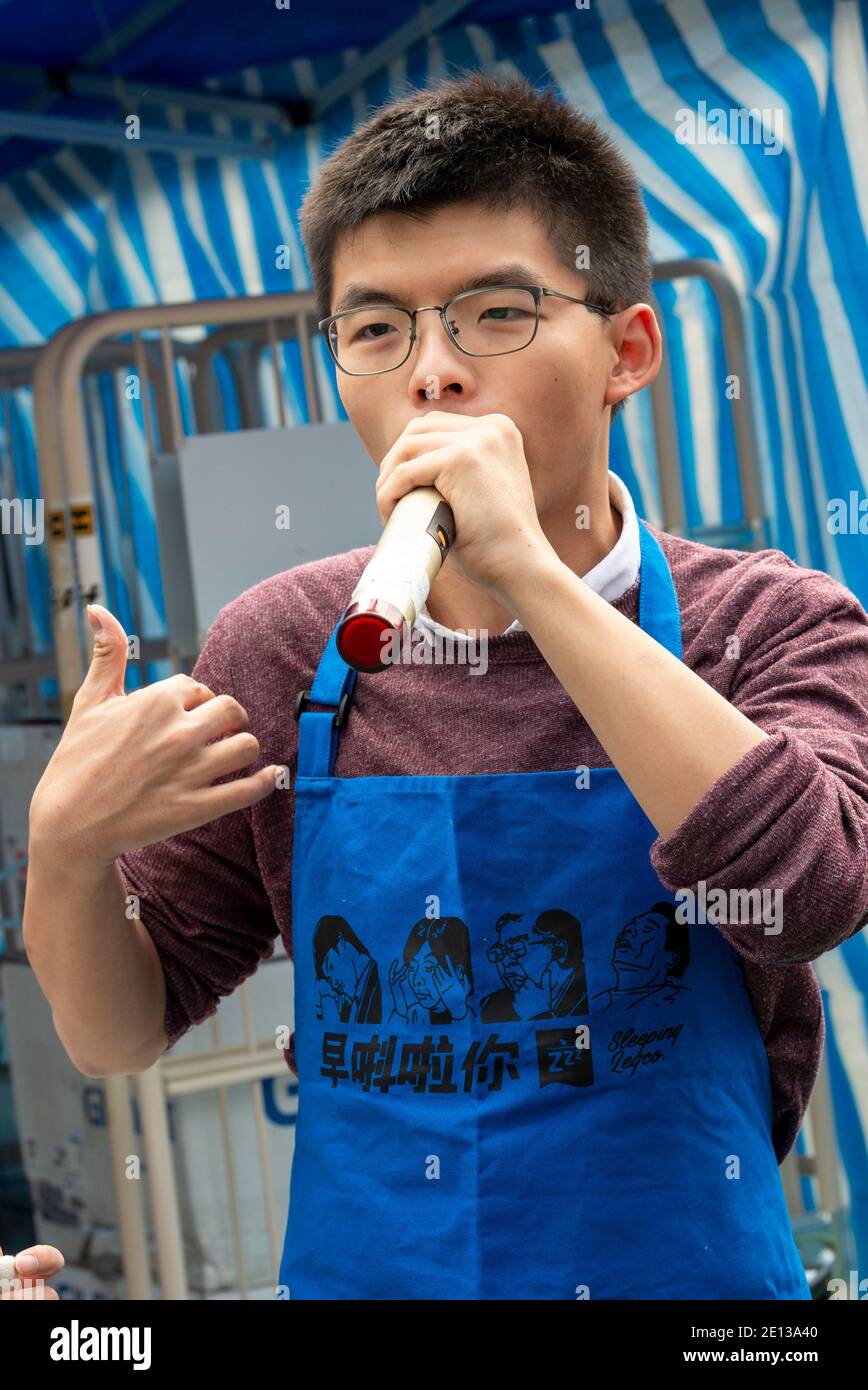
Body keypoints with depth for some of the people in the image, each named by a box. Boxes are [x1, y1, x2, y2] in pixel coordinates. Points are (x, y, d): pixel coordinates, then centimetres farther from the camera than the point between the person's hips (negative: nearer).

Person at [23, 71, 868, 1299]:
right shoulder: (278, 654, -4)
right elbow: (118, 1034, 1)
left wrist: (531, 570, -29)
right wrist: (66, 851, -20)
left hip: (684, 1267, -2)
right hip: (354, 1268, 2)